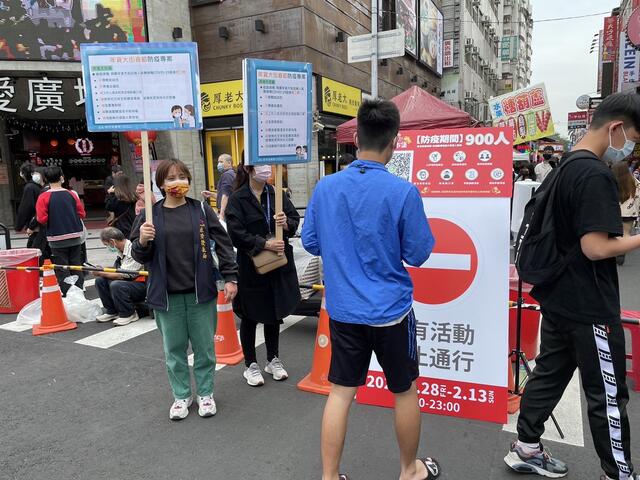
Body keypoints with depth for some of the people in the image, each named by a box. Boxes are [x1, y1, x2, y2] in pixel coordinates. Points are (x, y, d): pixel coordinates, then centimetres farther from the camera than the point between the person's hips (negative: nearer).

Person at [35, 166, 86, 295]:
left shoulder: (43, 197, -9)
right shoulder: (71, 194, -1)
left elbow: (42, 219, -13)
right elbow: (82, 214, 1)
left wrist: (54, 218, 7)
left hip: (57, 240, -3)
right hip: (75, 237, 3)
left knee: (62, 270, 4)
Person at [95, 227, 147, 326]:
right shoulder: (121, 251, 6)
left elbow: (122, 275, -24)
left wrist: (101, 273, -12)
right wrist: (101, 270, 3)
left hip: (142, 285, -9)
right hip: (129, 281, 9)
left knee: (116, 285, -32)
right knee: (100, 281, -2)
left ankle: (128, 314, -11)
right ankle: (112, 311, 8)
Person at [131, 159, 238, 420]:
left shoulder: (201, 210, 0)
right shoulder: (150, 215, 0)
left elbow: (223, 243, 0)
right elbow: (139, 256, 4)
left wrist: (230, 277, -6)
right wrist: (142, 242, -17)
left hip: (200, 292, 0)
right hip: (166, 294, 1)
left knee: (204, 346, 11)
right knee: (174, 348, 13)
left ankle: (205, 393, 30)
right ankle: (181, 396, 32)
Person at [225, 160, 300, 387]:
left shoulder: (277, 194, 5)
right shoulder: (237, 199, -9)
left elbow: (295, 220, 6)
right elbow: (236, 234, -16)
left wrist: (287, 223, -16)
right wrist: (265, 243, -24)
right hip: (251, 266, -4)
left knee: (275, 313, 17)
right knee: (250, 316, 9)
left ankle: (273, 360, 35)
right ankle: (250, 365, 27)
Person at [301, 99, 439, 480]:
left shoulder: (326, 187, -4)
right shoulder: (403, 192, -16)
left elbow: (311, 243, 6)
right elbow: (418, 255, -8)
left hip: (342, 309, 4)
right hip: (390, 310, -3)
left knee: (340, 392, 14)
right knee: (405, 391, 17)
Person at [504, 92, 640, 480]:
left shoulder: (566, 167, 9)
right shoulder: (595, 175, -21)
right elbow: (596, 247, -24)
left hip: (559, 297, 9)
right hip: (589, 305, -9)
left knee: (549, 373, 17)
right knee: (609, 394, 6)